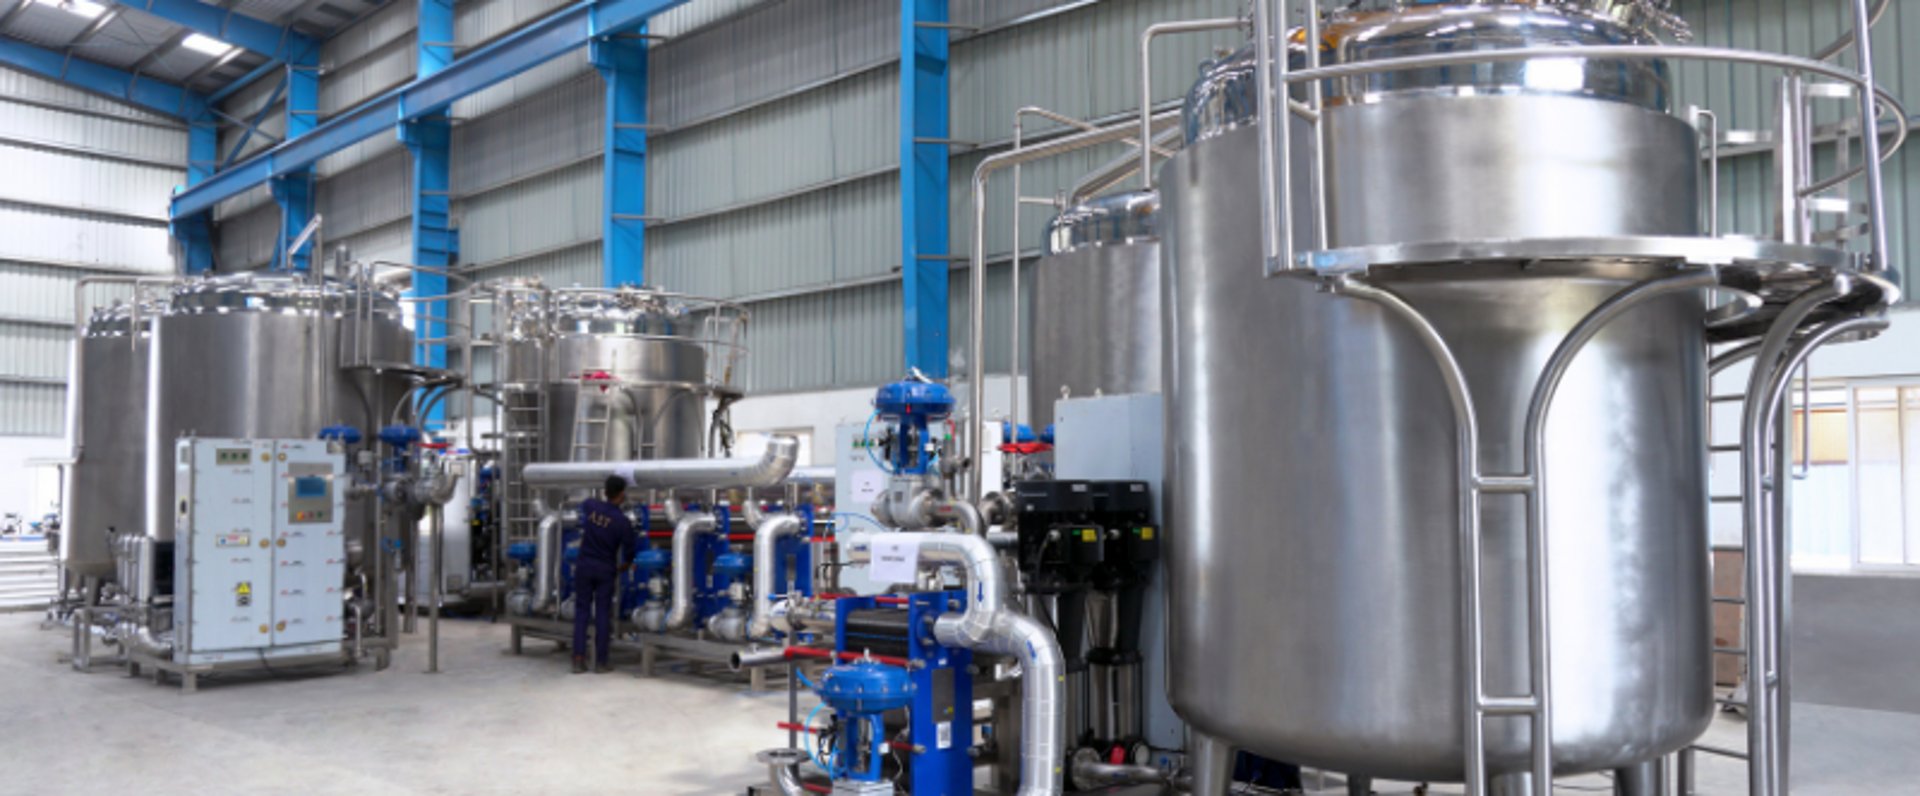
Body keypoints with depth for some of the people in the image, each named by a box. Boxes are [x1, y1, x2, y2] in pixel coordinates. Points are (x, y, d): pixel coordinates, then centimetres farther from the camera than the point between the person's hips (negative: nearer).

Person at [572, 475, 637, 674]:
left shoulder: (590, 506, -5)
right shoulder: (622, 521, -13)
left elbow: (583, 504, 22)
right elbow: (629, 550, -4)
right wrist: (624, 565, 17)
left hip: (584, 566, 3)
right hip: (605, 570, -2)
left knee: (581, 612, 8)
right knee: (603, 614, 5)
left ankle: (578, 659, 4)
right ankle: (600, 661, 8)